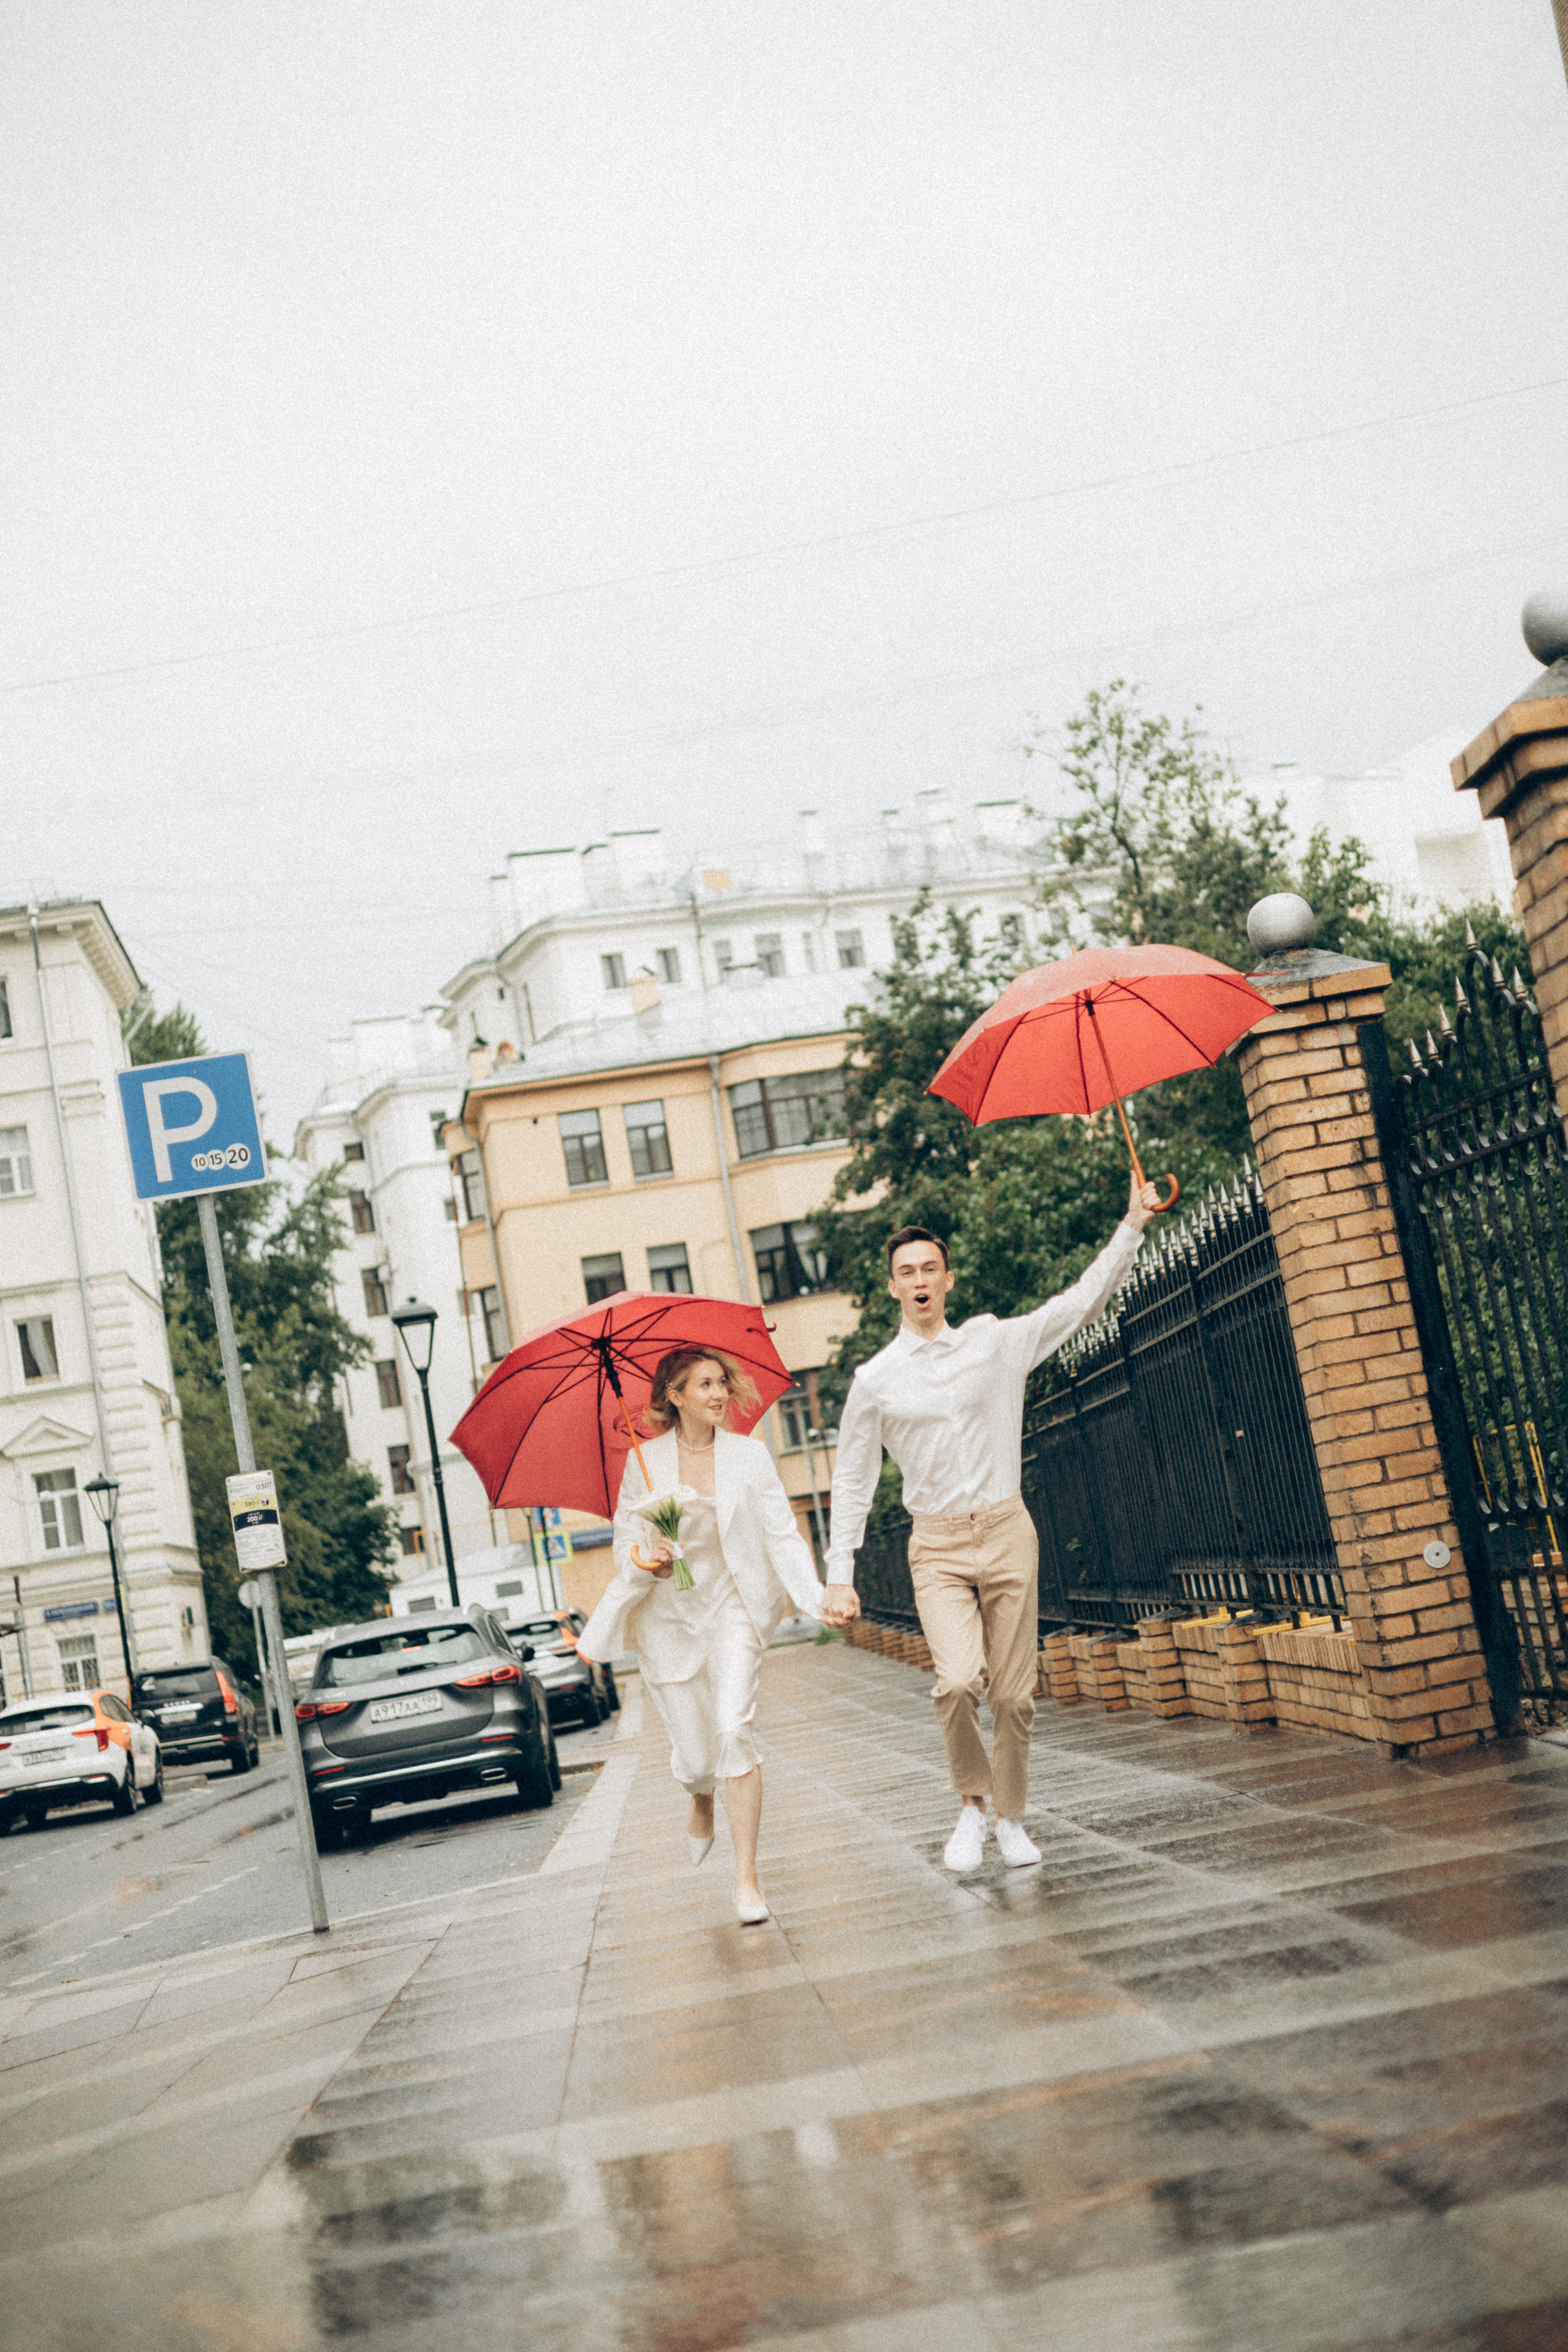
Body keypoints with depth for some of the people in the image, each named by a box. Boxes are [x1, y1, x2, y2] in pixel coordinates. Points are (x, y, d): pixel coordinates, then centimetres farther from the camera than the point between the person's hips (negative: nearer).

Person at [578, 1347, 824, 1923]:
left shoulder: (748, 1455, -1)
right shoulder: (644, 1462, -1)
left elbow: (781, 1533, -5)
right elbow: (627, 1539, 4)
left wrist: (817, 1596, -18)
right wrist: (645, 1561, -19)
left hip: (731, 1608, -1)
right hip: (667, 1617, 1)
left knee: (733, 1729, -21)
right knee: (693, 1753, 4)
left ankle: (746, 1879, -14)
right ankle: (702, 1804, 45)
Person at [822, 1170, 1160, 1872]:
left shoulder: (995, 1342, 6)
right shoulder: (876, 1380, 4)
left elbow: (1081, 1301, 9)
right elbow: (853, 1481, 8)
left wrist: (1133, 1223, 4)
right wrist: (839, 1574, 4)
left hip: (1007, 1532, 1)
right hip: (938, 1546, -1)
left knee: (1014, 1692, 1)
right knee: (958, 1681, -21)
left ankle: (1012, 1817, 20)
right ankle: (971, 1802, 2)